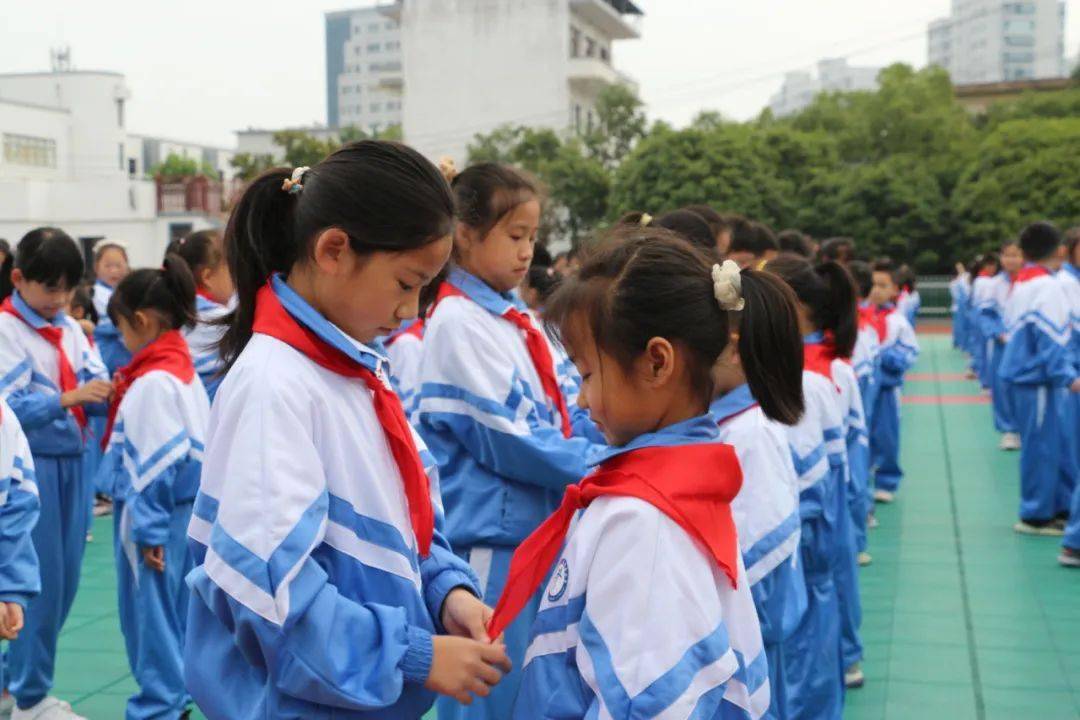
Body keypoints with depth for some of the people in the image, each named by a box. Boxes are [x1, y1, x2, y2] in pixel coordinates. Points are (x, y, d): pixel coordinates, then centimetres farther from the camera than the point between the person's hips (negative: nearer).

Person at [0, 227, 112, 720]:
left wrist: (109, 394, -16)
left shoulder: (70, 329, 9)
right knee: (41, 582, -1)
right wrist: (67, 399, -28)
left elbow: (92, 390, 6)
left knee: (66, 580, 11)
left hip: (72, 463, 6)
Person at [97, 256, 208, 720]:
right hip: (185, 511, 9)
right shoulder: (183, 371, 9)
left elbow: (157, 463, -20)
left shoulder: (153, 381, -19)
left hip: (158, 516, -9)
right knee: (173, 611, 17)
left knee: (151, 612, 1)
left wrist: (148, 529, -17)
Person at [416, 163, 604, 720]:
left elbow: (568, 409, 12)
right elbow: (509, 440, -18)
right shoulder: (459, 323, -14)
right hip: (492, 540, -8)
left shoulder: (519, 319, 10)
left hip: (539, 531, 8)